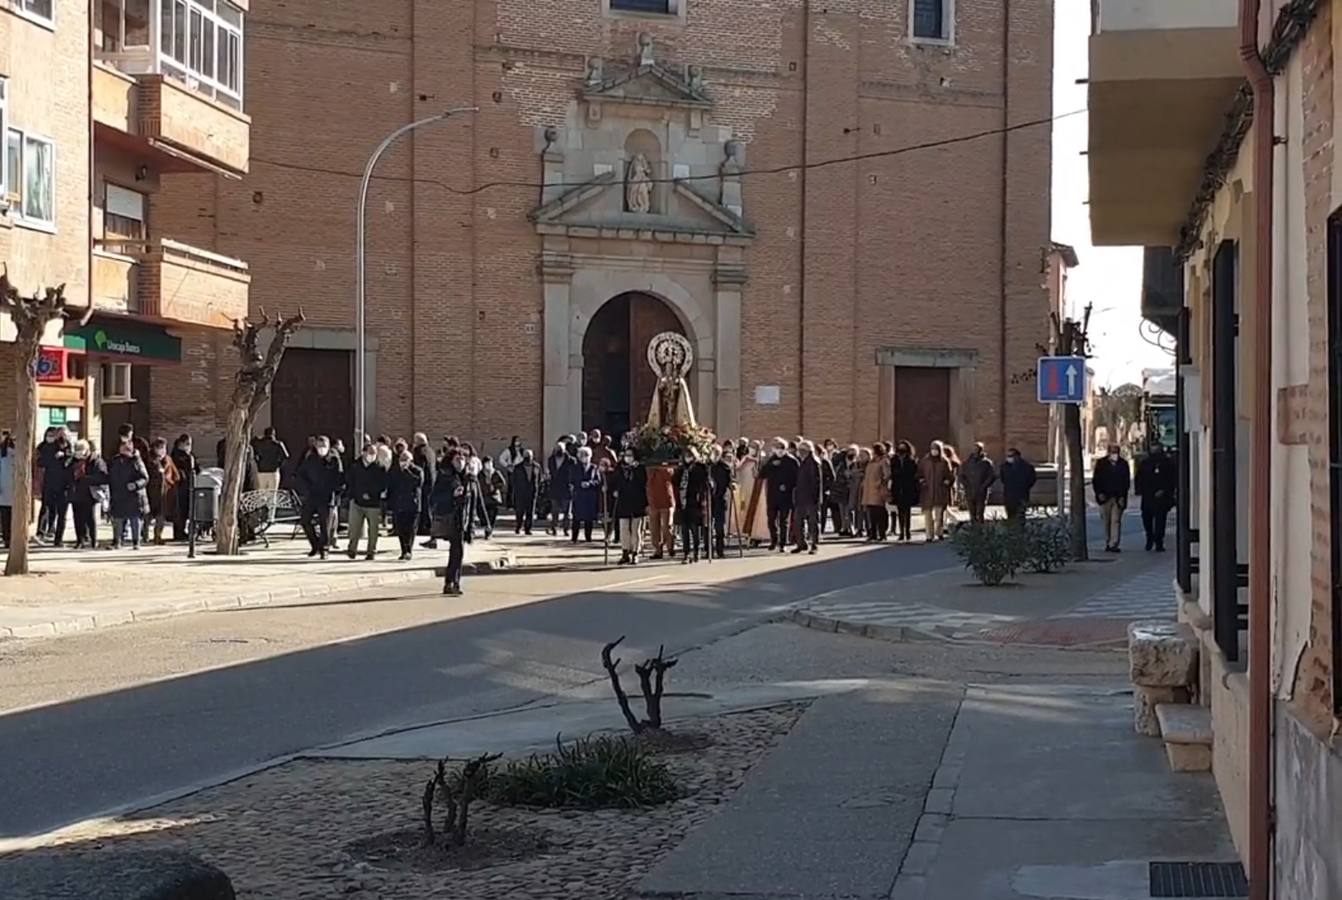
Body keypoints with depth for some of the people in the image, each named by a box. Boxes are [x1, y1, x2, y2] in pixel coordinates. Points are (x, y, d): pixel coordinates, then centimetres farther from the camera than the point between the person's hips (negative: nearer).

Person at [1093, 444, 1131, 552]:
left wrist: (1123, 496, -3)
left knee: (1116, 521, -9)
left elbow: (1127, 482, 7)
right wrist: (1099, 493, -5)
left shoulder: (1123, 464, 6)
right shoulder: (1101, 463, 6)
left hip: (1118, 498, -1)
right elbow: (1095, 480, 7)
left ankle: (1114, 544, -13)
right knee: (1106, 522, 6)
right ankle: (1108, 543, 16)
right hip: (1104, 497, 1)